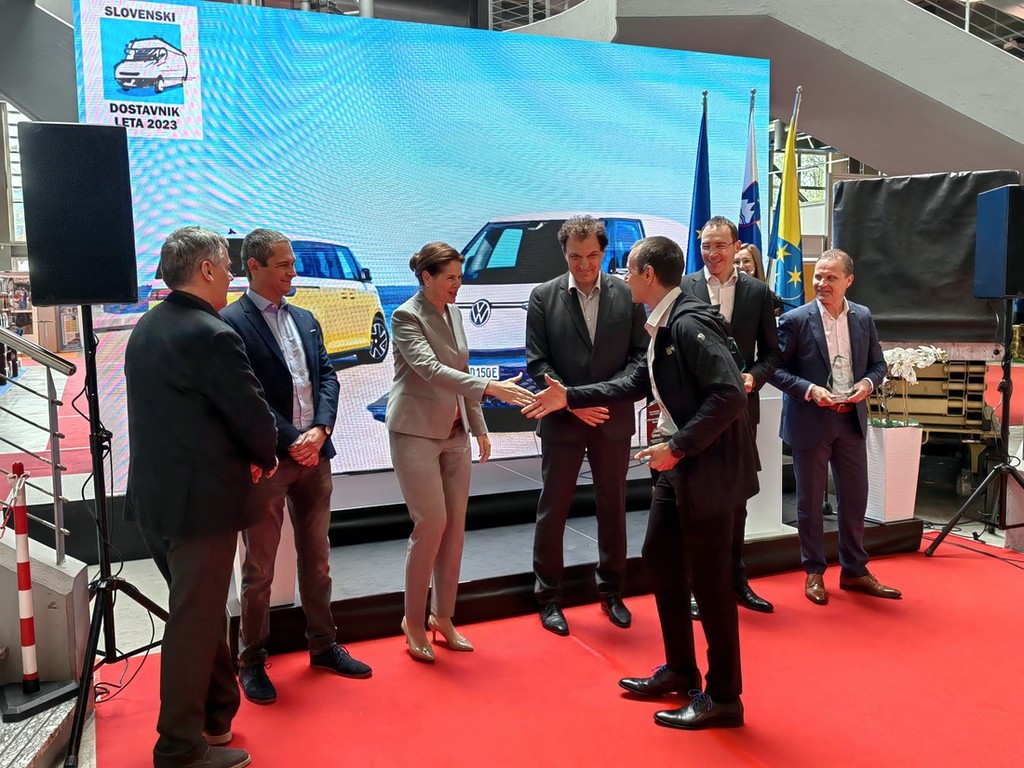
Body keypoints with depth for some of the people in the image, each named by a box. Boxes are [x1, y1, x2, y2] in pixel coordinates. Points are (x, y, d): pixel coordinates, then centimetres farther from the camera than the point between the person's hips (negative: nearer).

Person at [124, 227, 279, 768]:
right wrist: (263, 459, 6)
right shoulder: (212, 336, -20)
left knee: (198, 610, 22)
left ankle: (216, 713, 37)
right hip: (200, 500, -9)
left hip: (153, 496, 9)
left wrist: (242, 457, 8)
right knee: (195, 622, 4)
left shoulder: (145, 329, 9)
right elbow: (254, 416, -15)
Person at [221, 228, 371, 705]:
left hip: (315, 455, 6)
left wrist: (319, 429, -8)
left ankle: (323, 646, 29)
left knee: (316, 560, 16)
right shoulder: (231, 323, -8)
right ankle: (251, 661, 20)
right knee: (259, 569, 5)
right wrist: (290, 442, -16)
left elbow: (327, 377, 8)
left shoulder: (305, 320, 14)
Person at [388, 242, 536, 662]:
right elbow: (430, 369, -27)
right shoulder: (406, 317, -12)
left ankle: (442, 616, 19)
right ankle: (413, 620, 8)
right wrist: (490, 388, -36)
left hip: (455, 433, 7)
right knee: (431, 524, -10)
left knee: (456, 525, 6)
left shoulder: (453, 313, 10)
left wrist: (479, 426, 13)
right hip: (416, 432, -7)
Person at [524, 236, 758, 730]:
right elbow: (639, 384, 20)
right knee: (659, 559, 18)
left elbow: (729, 395, -27)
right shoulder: (663, 326, 10)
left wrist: (678, 446, -23)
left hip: (710, 466, -10)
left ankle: (722, 697, 17)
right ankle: (680, 670, 33)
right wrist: (570, 398, 18)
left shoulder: (689, 324, -20)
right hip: (680, 465, 10)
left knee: (708, 579, 1)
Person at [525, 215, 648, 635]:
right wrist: (573, 402, -16)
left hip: (613, 418, 2)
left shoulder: (628, 295, 0)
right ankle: (548, 597, 20)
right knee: (552, 510, 6)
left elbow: (641, 356, 0)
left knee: (613, 508, 12)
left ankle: (612, 593, 29)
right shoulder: (543, 297, -3)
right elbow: (536, 362, -5)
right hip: (561, 420, -1)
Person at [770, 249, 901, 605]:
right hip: (810, 422, -4)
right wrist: (810, 390, -21)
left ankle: (854, 571, 27)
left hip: (851, 421, 4)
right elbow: (776, 369, -8)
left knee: (855, 499, 11)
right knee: (810, 502, 7)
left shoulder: (863, 317, 4)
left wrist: (867, 384, -10)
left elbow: (878, 364, 11)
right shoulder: (795, 319, -10)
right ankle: (814, 573, 22)